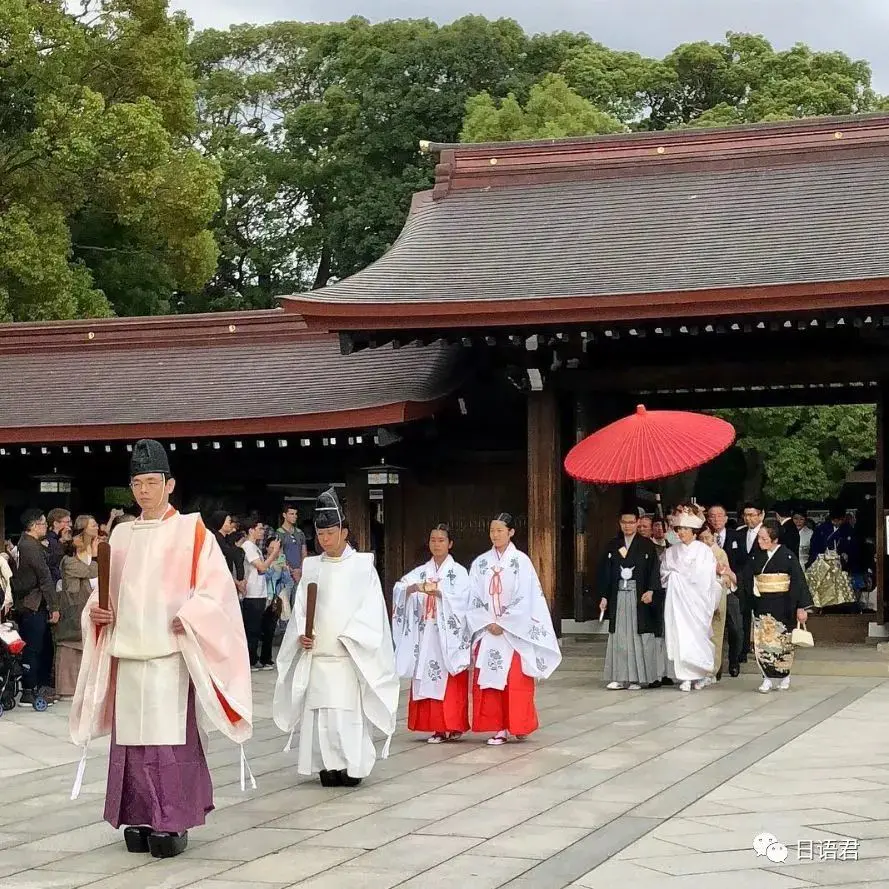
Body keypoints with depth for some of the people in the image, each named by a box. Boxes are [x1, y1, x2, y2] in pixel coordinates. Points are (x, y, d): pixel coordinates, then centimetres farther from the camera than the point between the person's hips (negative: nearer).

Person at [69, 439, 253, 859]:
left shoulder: (191, 530, 1)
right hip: (127, 652, 5)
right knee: (132, 736, 3)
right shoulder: (121, 534, 15)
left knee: (170, 737, -8)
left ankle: (172, 822, -3)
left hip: (170, 653, -5)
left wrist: (187, 617, -17)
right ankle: (140, 820, 10)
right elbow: (107, 587, 22)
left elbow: (215, 584, -4)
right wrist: (96, 609, 2)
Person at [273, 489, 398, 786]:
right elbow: (300, 607, 10)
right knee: (318, 711, -1)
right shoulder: (311, 567, 13)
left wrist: (347, 636, -12)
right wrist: (301, 634, -7)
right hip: (315, 655, 3)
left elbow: (371, 610, -2)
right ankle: (328, 767, 7)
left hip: (349, 657, -3)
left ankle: (351, 768, 0)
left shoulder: (362, 565, 3)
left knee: (346, 713, -9)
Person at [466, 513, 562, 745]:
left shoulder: (521, 561, -3)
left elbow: (525, 599, -8)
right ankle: (500, 728, 3)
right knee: (488, 680, -1)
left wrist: (503, 624, -11)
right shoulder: (480, 563, 7)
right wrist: (488, 623, -8)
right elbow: (474, 599, 5)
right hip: (488, 632, 3)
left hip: (515, 633, -3)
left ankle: (518, 725, 9)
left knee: (516, 682, -3)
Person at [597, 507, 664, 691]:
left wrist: (651, 591, -17)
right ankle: (619, 677, 4)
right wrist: (604, 597, 5)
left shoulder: (647, 545, 2)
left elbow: (654, 570, -3)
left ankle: (637, 677, 0)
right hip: (618, 596, 3)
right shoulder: (613, 546, 11)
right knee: (619, 636, 2)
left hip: (639, 597, -3)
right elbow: (605, 572, 11)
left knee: (638, 636, -3)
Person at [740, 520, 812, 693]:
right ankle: (768, 678, 3)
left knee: (782, 640, 3)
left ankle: (784, 675, 18)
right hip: (762, 606, 4)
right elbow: (748, 578, 14)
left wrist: (801, 607, -12)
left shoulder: (787, 557, -8)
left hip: (782, 606, -3)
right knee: (762, 642, -3)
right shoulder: (757, 557, 4)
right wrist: (754, 592, -4)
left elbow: (798, 581, -9)